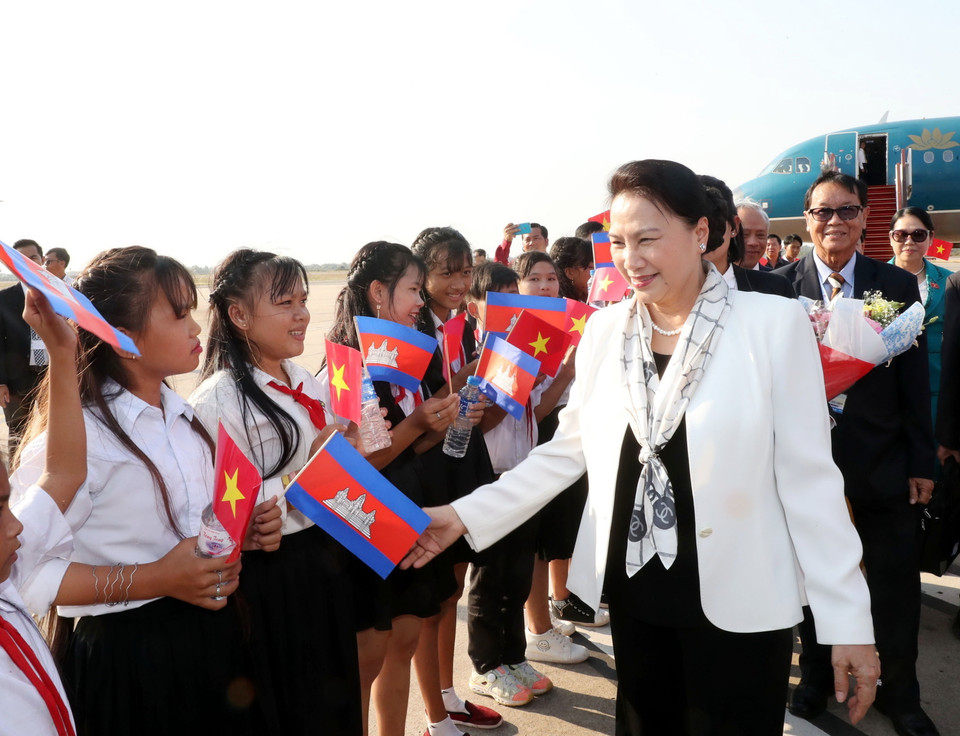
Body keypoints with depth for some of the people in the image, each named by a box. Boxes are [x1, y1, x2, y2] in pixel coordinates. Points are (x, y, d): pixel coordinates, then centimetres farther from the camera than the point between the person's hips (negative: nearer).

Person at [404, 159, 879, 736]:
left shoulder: (774, 324, -10)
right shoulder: (605, 329, 2)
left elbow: (808, 477, -9)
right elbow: (567, 451, 6)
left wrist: (849, 618, -9)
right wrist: (466, 515, -2)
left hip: (740, 601, -4)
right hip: (632, 590, 4)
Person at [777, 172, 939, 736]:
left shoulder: (899, 285, 1)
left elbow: (915, 381, 2)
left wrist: (921, 462, 0)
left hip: (882, 462, 1)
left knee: (897, 584, 10)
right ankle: (816, 680, 34)